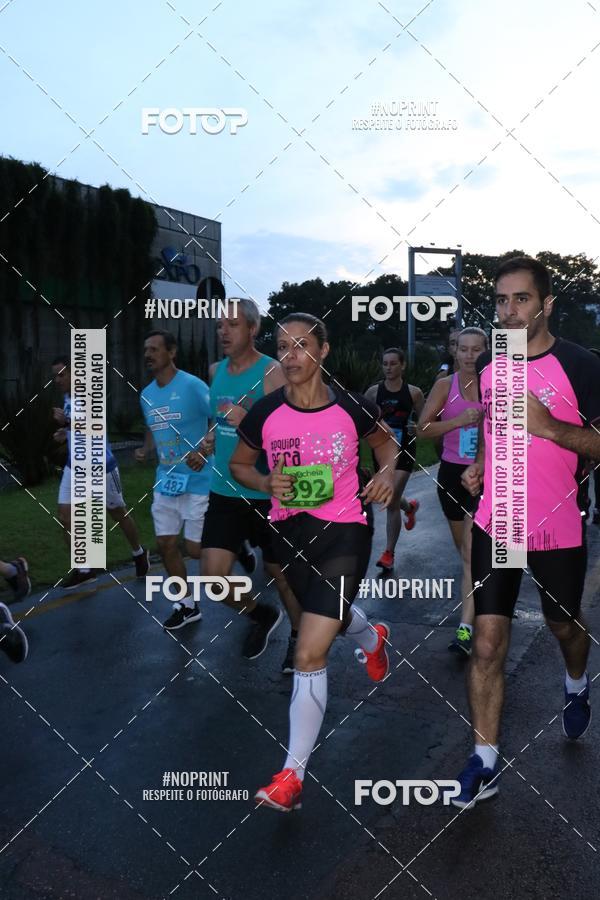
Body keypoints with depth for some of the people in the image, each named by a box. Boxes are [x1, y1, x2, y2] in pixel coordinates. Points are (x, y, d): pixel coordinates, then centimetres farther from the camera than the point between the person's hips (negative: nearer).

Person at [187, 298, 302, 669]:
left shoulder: (272, 372, -12)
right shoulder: (216, 371, 7)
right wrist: (205, 448, 6)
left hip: (267, 495, -5)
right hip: (224, 494, 5)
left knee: (280, 572, 11)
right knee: (214, 577, -1)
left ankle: (299, 637, 37)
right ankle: (262, 615, 29)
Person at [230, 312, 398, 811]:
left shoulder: (353, 408, -9)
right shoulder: (265, 413, -5)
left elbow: (386, 442, 11)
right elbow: (238, 465, 9)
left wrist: (389, 474, -9)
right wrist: (268, 483, -11)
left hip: (343, 533, -4)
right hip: (290, 532, 4)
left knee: (309, 655, -11)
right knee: (331, 616, 29)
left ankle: (293, 774, 4)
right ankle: (373, 638, 67)